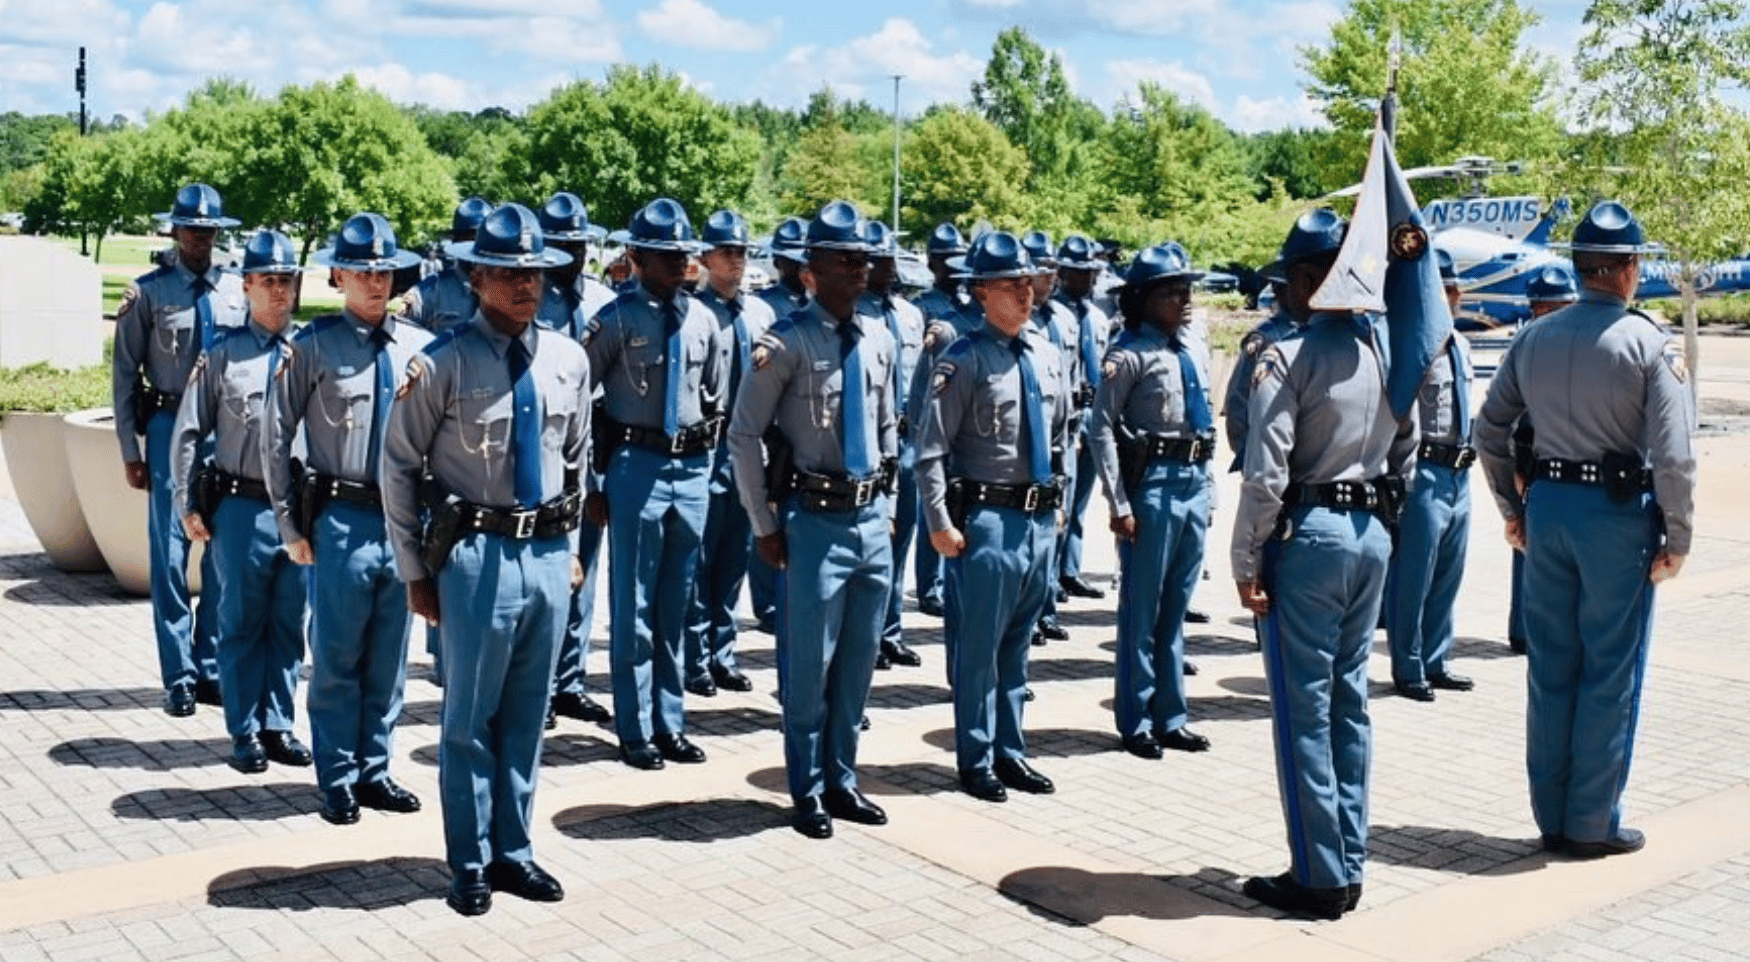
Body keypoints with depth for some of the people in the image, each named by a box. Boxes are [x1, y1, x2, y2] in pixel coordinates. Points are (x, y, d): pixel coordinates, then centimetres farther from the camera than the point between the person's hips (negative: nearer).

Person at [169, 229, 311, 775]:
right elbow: (189, 432, 5)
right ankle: (245, 733, 18)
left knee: (288, 624, 10)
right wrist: (187, 505, 1)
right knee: (242, 623, 7)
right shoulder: (223, 353, 1)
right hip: (242, 508, -1)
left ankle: (279, 726, 22)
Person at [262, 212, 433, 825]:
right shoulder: (314, 345, -4)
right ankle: (338, 780, 16)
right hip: (343, 520, -3)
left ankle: (374, 770, 24)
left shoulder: (421, 347, 6)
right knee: (337, 657, 3)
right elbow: (276, 437, -1)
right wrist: (291, 524, -2)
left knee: (389, 659, 12)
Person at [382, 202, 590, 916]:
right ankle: (470, 864, 20)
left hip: (548, 552, 5)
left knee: (526, 716, 14)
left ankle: (513, 851, 28)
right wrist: (415, 571, -2)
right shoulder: (443, 362, -9)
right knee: (470, 717, 5)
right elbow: (399, 468, -3)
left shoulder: (568, 358, 6)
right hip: (478, 553, -4)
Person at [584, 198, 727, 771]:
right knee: (634, 605, 2)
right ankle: (635, 729, 13)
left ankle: (670, 725, 22)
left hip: (692, 469, 5)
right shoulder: (616, 319, -8)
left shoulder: (702, 319, 8)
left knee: (677, 606, 12)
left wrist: (704, 459, 15)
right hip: (637, 465, -5)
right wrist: (592, 481, -5)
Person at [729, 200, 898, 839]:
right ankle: (808, 792, 20)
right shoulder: (787, 342, -12)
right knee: (810, 665, 3)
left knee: (858, 664, 14)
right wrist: (764, 526, -6)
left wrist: (888, 506, 15)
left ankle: (841, 781, 29)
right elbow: (745, 436, -8)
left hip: (872, 518, 6)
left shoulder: (879, 338, 8)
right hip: (816, 520, -6)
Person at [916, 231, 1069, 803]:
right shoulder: (964, 361, -11)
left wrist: (1057, 502, 18)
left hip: (1041, 518, 6)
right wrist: (940, 523, -15)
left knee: (1017, 645, 16)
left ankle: (1010, 752, 28)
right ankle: (975, 761, 16)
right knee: (979, 645, 2)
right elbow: (932, 451, -12)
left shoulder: (1047, 355, 10)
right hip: (988, 518, -6)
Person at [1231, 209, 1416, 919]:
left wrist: (1247, 560, -11)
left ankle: (1319, 878, 7)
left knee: (1304, 710, 1)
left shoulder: (1288, 355, -15)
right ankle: (1348, 865, 21)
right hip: (1371, 535, 7)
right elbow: (1406, 452, 14)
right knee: (1349, 704, 14)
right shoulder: (1387, 349, 7)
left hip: (1309, 534, -7)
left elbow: (1265, 473, -18)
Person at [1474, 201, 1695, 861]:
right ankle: (1593, 825, 13)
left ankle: (1551, 819, 20)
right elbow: (1674, 453, -14)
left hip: (1547, 507, 5)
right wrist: (1677, 538, -5)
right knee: (1610, 675, 5)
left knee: (1550, 668, 11)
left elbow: (1489, 431, 10)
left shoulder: (1534, 339, 5)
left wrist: (1512, 510, 18)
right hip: (1619, 511, -5)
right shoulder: (1650, 343, -10)